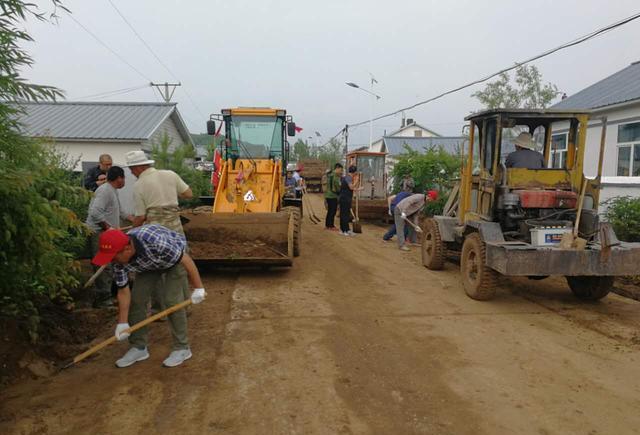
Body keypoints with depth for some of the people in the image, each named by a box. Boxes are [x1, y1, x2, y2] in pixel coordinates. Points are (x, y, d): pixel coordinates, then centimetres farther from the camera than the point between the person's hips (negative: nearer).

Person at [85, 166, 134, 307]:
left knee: (107, 266, 15)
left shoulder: (113, 191, 16)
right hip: (99, 233, -10)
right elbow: (95, 212, -28)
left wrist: (134, 219, 26)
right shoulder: (105, 190, -17)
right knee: (103, 266, -8)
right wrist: (108, 227, -23)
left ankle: (105, 296, 26)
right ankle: (101, 299, -1)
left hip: (107, 233, 10)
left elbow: (119, 212, 28)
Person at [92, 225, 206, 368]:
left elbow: (186, 260, -32)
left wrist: (198, 288, -25)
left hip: (175, 257, -5)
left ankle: (182, 348, -1)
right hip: (148, 265, 5)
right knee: (136, 300, -4)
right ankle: (139, 347, 12)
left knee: (171, 300, -15)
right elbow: (123, 291, -11)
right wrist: (122, 323, -8)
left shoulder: (155, 241, -44)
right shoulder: (119, 259, -24)